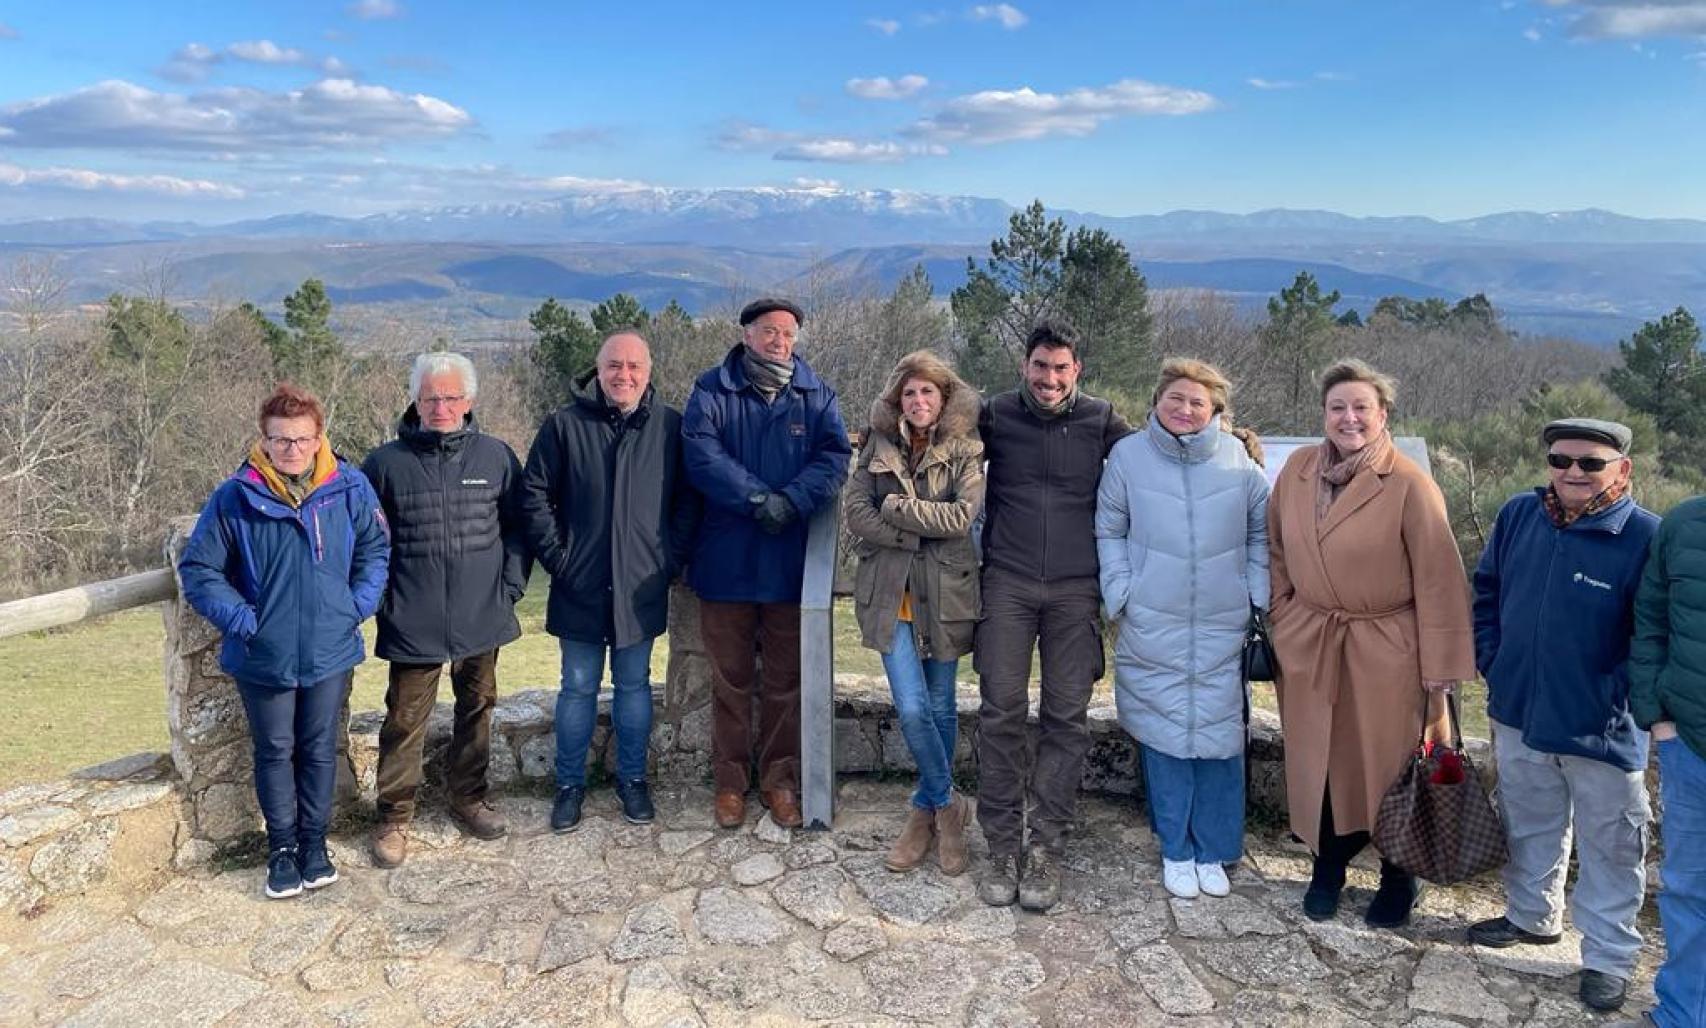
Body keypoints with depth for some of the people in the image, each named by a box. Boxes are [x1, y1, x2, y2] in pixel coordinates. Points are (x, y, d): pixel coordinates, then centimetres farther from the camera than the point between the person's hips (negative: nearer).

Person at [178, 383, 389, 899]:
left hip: (330, 650, 1)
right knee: (275, 751, 13)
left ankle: (314, 842, 30)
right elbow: (198, 569, -4)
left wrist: (358, 605, -4)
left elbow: (375, 550, 6)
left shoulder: (349, 488, -7)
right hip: (263, 656, -1)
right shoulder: (235, 498, -11)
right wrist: (241, 619, -11)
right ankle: (282, 848, 29)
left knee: (320, 749, 13)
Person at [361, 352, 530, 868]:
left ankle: (468, 797, 34)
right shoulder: (385, 463, -3)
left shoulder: (497, 456, 1)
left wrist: (511, 586, 0)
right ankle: (394, 817, 20)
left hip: (482, 618, 2)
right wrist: (380, 598, -2)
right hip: (412, 625, -2)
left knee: (477, 709, 16)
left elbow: (518, 526, 8)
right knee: (405, 720, 4)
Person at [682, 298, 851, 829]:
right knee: (731, 679, 9)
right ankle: (730, 781, 23)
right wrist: (757, 498, -22)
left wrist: (792, 501, -22)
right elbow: (700, 453, -12)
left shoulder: (817, 395, 6)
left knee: (785, 681, 11)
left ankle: (779, 779, 25)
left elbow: (834, 456, -6)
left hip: (791, 561, 1)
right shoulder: (711, 391, 1)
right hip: (726, 560, -1)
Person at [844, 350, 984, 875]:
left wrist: (895, 508, -10)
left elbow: (963, 514, -14)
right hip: (890, 591, 1)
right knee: (912, 708, -8)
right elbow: (855, 512, -5)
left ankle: (929, 807, 27)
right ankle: (948, 804, 14)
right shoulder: (877, 447, 6)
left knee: (940, 707, 9)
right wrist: (921, 533, -13)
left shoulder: (965, 452, 0)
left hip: (944, 591, -1)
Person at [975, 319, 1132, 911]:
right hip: (1008, 584, 0)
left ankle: (1046, 849, 11)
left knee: (1066, 717, 1)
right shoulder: (995, 416, 6)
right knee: (1002, 712, -3)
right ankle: (1002, 846, 8)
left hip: (1075, 589, 1)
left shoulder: (1101, 421, 6)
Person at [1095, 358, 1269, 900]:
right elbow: (1108, 532, 6)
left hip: (1222, 629, 1)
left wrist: (1257, 596, 5)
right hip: (1152, 628, -1)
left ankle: (1213, 851, 23)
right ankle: (1176, 851, 22)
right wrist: (1120, 595, -2)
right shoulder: (1128, 455, -3)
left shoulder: (1238, 458, -2)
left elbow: (1261, 533, 10)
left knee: (1220, 736, 5)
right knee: (1164, 734, 6)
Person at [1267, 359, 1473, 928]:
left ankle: (1398, 878, 33)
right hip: (1308, 646, 4)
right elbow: (1277, 550, 12)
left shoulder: (1410, 485, -13)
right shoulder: (1298, 469, 1)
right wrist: (1281, 621, 7)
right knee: (1318, 763, 12)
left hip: (1385, 653, -3)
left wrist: (1439, 674, -11)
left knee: (1388, 767, 9)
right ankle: (1327, 870, 34)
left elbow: (1438, 582, -11)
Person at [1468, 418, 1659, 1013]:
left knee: (1609, 846, 10)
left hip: (1602, 732, -4)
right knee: (1528, 826, 22)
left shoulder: (1646, 538, -16)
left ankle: (1609, 958, 26)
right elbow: (1487, 591, 11)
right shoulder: (1518, 517, -2)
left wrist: (1617, 696, -15)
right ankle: (1532, 916, 42)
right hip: (1519, 715, 5)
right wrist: (1491, 661, 5)